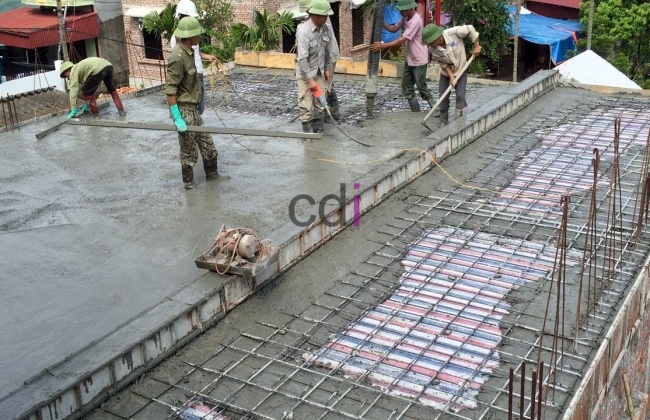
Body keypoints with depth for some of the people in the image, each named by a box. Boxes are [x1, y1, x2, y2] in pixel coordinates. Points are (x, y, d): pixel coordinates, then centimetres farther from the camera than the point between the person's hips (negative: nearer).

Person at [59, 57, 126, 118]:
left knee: (86, 91, 6)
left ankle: (95, 114, 11)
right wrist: (88, 105, 45)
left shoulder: (73, 71, 10)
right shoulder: (79, 69, 35)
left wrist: (73, 110, 1)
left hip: (99, 69, -9)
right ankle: (121, 111, 32)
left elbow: (73, 90, 2)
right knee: (111, 89, 29)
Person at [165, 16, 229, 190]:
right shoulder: (178, 57, -23)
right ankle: (188, 182, 20)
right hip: (184, 110, -9)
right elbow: (170, 90, -24)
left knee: (206, 142, 18)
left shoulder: (188, 52, 5)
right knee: (189, 149, 5)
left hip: (193, 108, 9)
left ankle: (211, 172, 34)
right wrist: (177, 118, -25)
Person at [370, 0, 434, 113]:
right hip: (409, 60, 9)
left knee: (422, 88, -1)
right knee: (407, 88, 12)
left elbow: (402, 40, -29)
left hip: (419, 61, -9)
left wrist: (383, 46, -29)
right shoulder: (405, 18, 3)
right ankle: (416, 113, 21)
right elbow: (393, 28, 11)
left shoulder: (416, 21, -26)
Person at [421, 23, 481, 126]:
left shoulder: (454, 32, -33)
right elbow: (443, 63, -13)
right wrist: (451, 76, -19)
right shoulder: (432, 49, -24)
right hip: (446, 73, 2)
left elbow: (470, 29, -18)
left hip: (461, 70, -2)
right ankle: (443, 123, 17)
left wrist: (476, 46, -13)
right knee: (443, 98, 1)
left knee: (460, 96, -8)